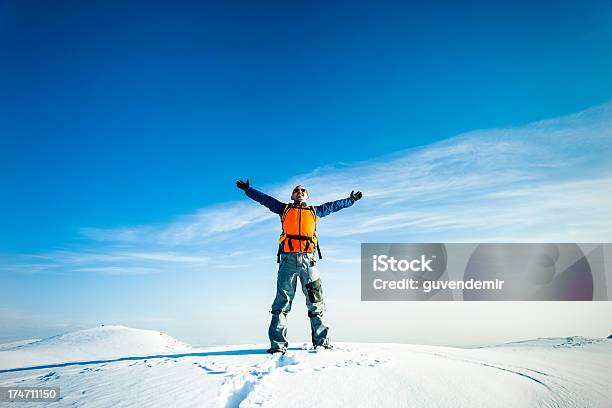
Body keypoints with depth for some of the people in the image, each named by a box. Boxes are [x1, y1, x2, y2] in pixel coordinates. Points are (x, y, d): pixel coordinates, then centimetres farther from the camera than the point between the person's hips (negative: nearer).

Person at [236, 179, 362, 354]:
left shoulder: (314, 211, 25)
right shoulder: (284, 208, 22)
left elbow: (334, 205, 36)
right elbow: (264, 198, 25)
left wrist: (351, 200, 43)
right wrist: (248, 189, 23)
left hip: (308, 259, 1)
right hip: (288, 259, -1)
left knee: (315, 301, 0)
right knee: (282, 300, -6)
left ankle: (321, 340, 6)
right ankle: (278, 343, -7)